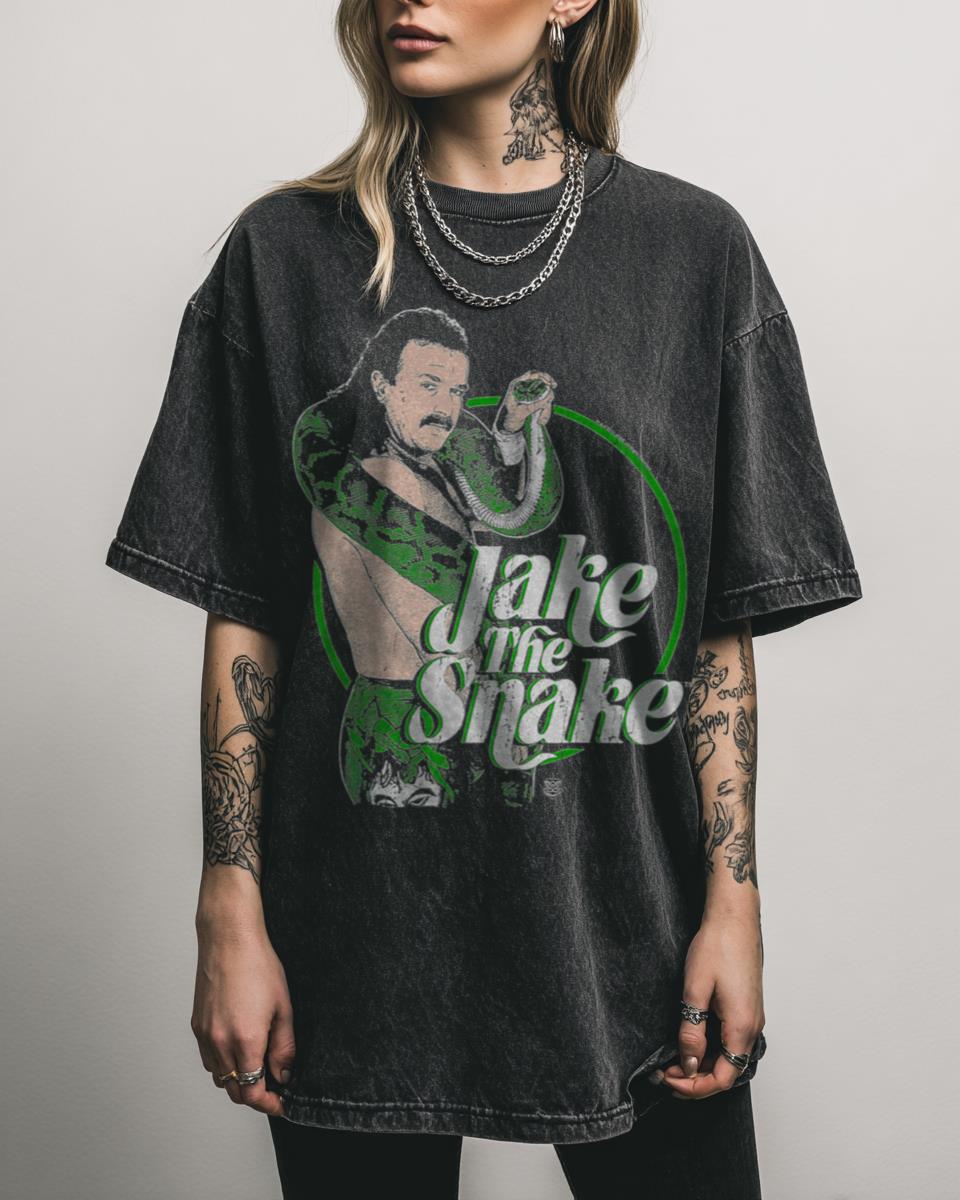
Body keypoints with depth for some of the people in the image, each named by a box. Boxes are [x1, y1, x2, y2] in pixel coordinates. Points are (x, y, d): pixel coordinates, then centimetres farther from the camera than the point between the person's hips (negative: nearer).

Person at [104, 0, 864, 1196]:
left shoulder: (693, 248, 1)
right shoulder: (288, 250, 2)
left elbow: (722, 624, 1)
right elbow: (243, 616, 1)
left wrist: (734, 899, -3)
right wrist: (231, 914, -2)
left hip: (622, 921, 0)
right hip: (359, 937, 0)